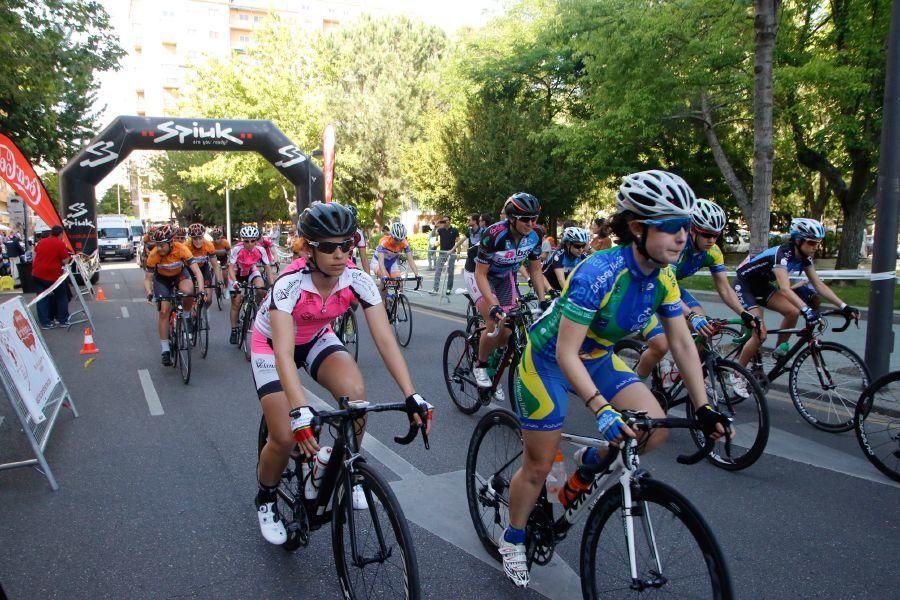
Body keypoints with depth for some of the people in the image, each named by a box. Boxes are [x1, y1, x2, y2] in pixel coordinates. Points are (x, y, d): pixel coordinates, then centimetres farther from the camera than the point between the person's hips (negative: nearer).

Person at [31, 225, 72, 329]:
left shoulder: (41, 242, 10)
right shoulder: (60, 244, -8)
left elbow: (34, 256, 18)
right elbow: (65, 261, -7)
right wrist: (69, 257, 12)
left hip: (37, 274, 5)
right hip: (53, 276, -5)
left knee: (42, 298, 9)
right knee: (61, 297, 11)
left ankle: (45, 322, 11)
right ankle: (63, 320, 15)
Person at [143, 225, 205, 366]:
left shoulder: (181, 249, -32)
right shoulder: (154, 255, -28)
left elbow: (197, 271, -34)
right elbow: (148, 278, -18)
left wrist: (201, 290, -47)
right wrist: (149, 292, -38)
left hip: (180, 273, 0)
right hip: (162, 278, 0)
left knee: (188, 291, -35)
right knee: (164, 311, -11)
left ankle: (187, 317, -3)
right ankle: (166, 350, -1)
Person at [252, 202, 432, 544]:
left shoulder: (358, 281, -25)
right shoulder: (290, 284, -35)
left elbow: (385, 339, -27)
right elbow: (284, 354, -43)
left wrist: (412, 396, -37)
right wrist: (301, 412, -57)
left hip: (317, 339, 3)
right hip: (271, 345, -3)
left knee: (355, 392, -27)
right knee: (286, 437, -14)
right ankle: (266, 500, 19)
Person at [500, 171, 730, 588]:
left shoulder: (664, 278, -11)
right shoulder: (598, 272, -33)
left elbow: (682, 344, -3)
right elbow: (566, 353, -33)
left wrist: (703, 408, -7)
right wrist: (602, 410, -43)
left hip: (598, 358, 6)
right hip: (550, 361, -6)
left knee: (655, 429, -13)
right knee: (539, 466, 4)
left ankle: (589, 462, 17)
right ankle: (512, 541, 31)